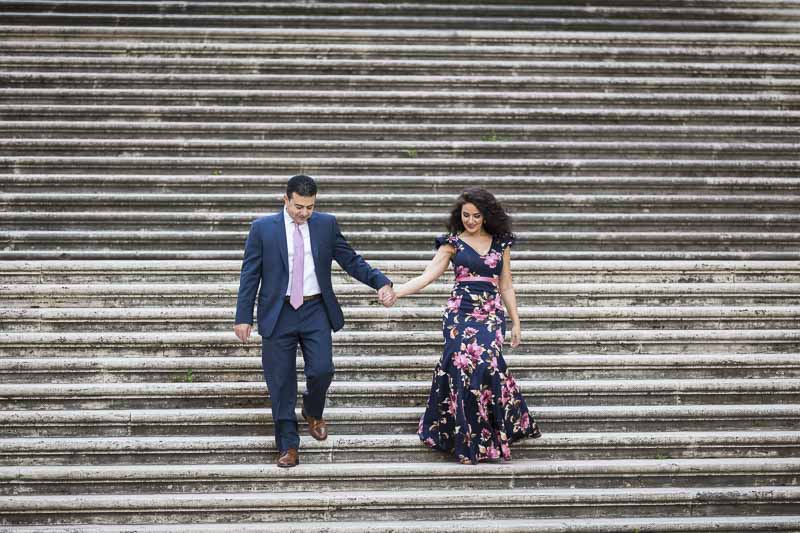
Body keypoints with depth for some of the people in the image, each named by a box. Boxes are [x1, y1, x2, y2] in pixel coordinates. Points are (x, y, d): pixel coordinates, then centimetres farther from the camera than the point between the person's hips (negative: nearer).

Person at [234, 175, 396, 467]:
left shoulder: (326, 224, 4)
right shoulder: (262, 228, -1)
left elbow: (351, 260, 5)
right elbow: (250, 275, 1)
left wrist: (380, 282, -9)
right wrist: (244, 317, -4)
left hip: (315, 311, 1)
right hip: (278, 313, -1)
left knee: (322, 370, -9)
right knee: (281, 383, 2)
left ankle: (313, 413, 25)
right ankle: (288, 445, 15)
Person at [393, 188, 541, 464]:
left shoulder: (500, 243, 11)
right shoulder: (452, 243, 6)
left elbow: (506, 287, 15)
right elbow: (427, 277, -3)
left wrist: (516, 322, 10)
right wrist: (395, 291, -18)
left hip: (491, 314, 1)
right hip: (460, 313, -1)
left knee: (484, 364, -18)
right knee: (464, 366, -14)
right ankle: (471, 441, -1)